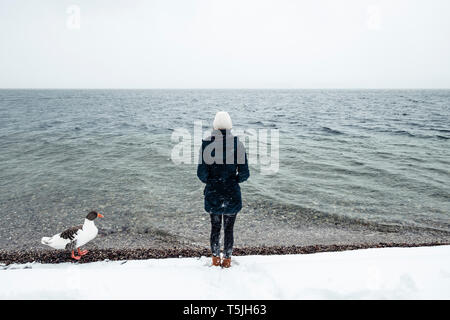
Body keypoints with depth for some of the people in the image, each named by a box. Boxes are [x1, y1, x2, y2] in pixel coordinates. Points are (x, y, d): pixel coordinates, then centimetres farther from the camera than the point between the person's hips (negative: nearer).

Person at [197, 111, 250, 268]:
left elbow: (201, 173, -10)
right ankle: (227, 260, 28)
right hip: (232, 193, 0)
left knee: (215, 227, 19)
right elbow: (244, 174, -8)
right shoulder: (237, 144, -9)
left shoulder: (207, 143, -10)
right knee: (229, 228, 15)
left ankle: (216, 259, 32)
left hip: (212, 193, 1)